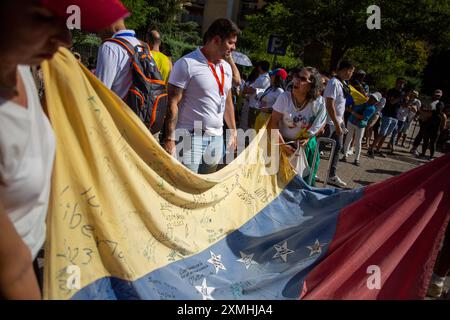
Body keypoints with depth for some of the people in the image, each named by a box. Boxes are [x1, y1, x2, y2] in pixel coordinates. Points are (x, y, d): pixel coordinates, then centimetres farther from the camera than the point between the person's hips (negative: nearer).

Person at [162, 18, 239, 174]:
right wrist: (170, 139, -17)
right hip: (190, 137, -7)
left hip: (217, 138, 7)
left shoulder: (226, 67, 12)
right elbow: (172, 103, -13)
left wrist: (233, 132, 19)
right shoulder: (187, 64, -10)